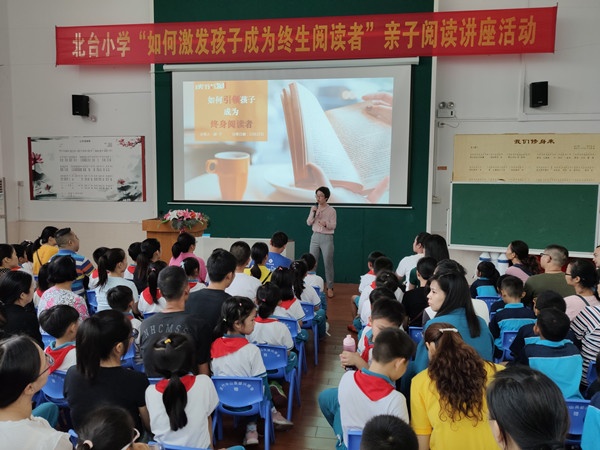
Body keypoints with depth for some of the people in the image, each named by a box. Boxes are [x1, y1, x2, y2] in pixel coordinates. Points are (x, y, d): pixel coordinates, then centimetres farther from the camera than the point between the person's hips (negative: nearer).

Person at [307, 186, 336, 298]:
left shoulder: (331, 210, -5)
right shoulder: (314, 208, 6)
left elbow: (333, 226, -5)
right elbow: (308, 223, 3)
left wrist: (326, 224, -25)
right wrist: (313, 213, -11)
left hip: (327, 238, -4)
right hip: (315, 237, 4)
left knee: (328, 263, 1)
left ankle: (330, 288, 10)